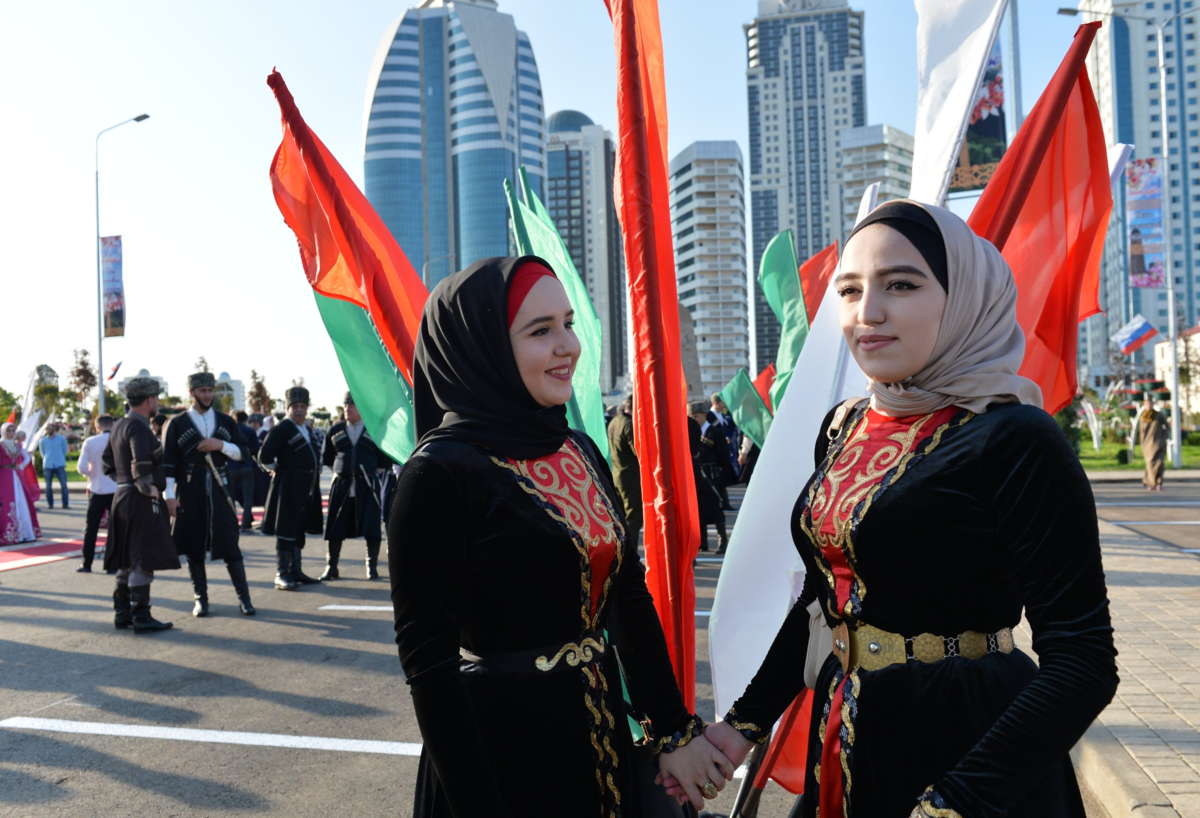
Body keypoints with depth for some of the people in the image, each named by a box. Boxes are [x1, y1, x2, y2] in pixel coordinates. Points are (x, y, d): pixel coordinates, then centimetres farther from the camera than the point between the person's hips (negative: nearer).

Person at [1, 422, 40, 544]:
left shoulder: (17, 445, 13)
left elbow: (27, 457, 20)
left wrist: (21, 466, 5)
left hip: (16, 476, 6)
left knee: (21, 503, 7)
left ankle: (23, 533, 14)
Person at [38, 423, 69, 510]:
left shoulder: (61, 438, 4)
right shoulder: (43, 441, 6)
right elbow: (42, 453, 17)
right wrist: (47, 460, 12)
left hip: (60, 465, -1)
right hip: (48, 466, 1)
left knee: (64, 485, -7)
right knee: (49, 486, 3)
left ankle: (65, 504, -3)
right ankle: (50, 504, 12)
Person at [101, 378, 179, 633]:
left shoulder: (118, 426, 14)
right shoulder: (139, 428, -18)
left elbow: (107, 461, 21)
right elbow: (141, 465, -30)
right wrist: (149, 489, -18)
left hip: (122, 496, 10)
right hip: (141, 501, -10)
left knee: (126, 560, 15)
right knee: (143, 560, -4)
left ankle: (122, 612, 23)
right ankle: (141, 617, 0)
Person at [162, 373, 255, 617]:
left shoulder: (226, 421, 11)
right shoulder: (176, 424, 4)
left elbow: (244, 453, 7)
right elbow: (167, 464, 0)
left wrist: (221, 445, -10)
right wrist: (169, 496, -7)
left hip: (220, 491, 1)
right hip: (190, 494, -1)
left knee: (230, 546, -1)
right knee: (194, 547, 4)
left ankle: (244, 598, 5)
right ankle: (201, 599, 15)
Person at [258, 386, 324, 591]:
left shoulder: (307, 430, 16)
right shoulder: (282, 428, -10)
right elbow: (265, 456, -17)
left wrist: (314, 477, 14)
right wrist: (277, 470, -3)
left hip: (306, 487, 8)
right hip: (288, 487, -8)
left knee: (299, 529, 14)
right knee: (285, 530, -5)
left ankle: (296, 571, 22)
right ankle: (282, 574, 0)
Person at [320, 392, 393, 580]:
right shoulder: (335, 430, 9)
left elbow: (385, 460, 8)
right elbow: (326, 457, 19)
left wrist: (377, 474, 0)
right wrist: (336, 471, 10)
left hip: (368, 486, -2)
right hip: (341, 485, 2)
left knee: (372, 529, -1)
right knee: (335, 528, 3)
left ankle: (372, 566, 13)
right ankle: (331, 567, 13)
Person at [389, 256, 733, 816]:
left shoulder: (581, 451, 3)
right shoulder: (441, 472, -18)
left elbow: (631, 598, 6)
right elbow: (428, 660, -18)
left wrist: (675, 731, 5)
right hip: (503, 755, -6)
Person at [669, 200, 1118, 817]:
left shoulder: (1012, 441, -17)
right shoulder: (843, 428, 3)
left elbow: (1082, 661, -19)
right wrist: (747, 720, 8)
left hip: (963, 740, -6)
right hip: (845, 733, 6)